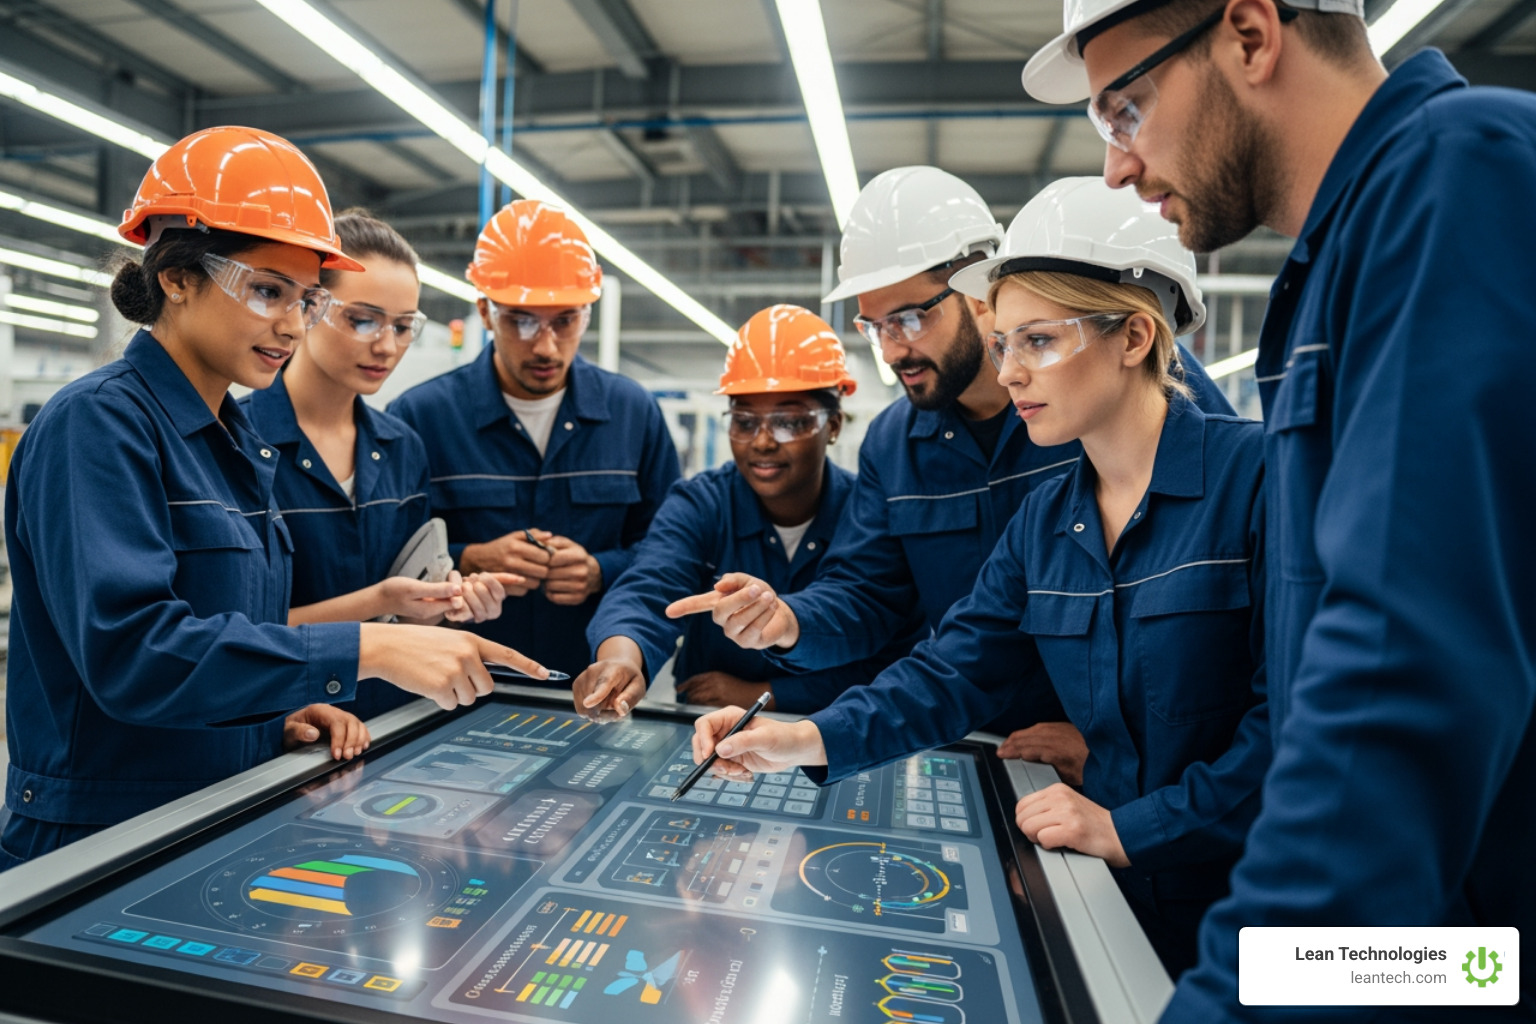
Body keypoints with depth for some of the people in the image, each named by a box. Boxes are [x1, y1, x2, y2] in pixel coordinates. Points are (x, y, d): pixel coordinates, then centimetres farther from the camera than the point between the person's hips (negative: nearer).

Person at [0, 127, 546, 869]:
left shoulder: (235, 440, 9)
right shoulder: (97, 423, -14)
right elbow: (129, 646, -27)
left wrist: (279, 709, -1)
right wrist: (365, 650, -32)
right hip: (103, 838, -7)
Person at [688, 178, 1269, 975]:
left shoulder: (1254, 473, -15)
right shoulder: (1045, 520, 5)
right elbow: (954, 671, 0)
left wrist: (1128, 829, -18)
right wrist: (810, 739, -13)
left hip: (1250, 907, -5)